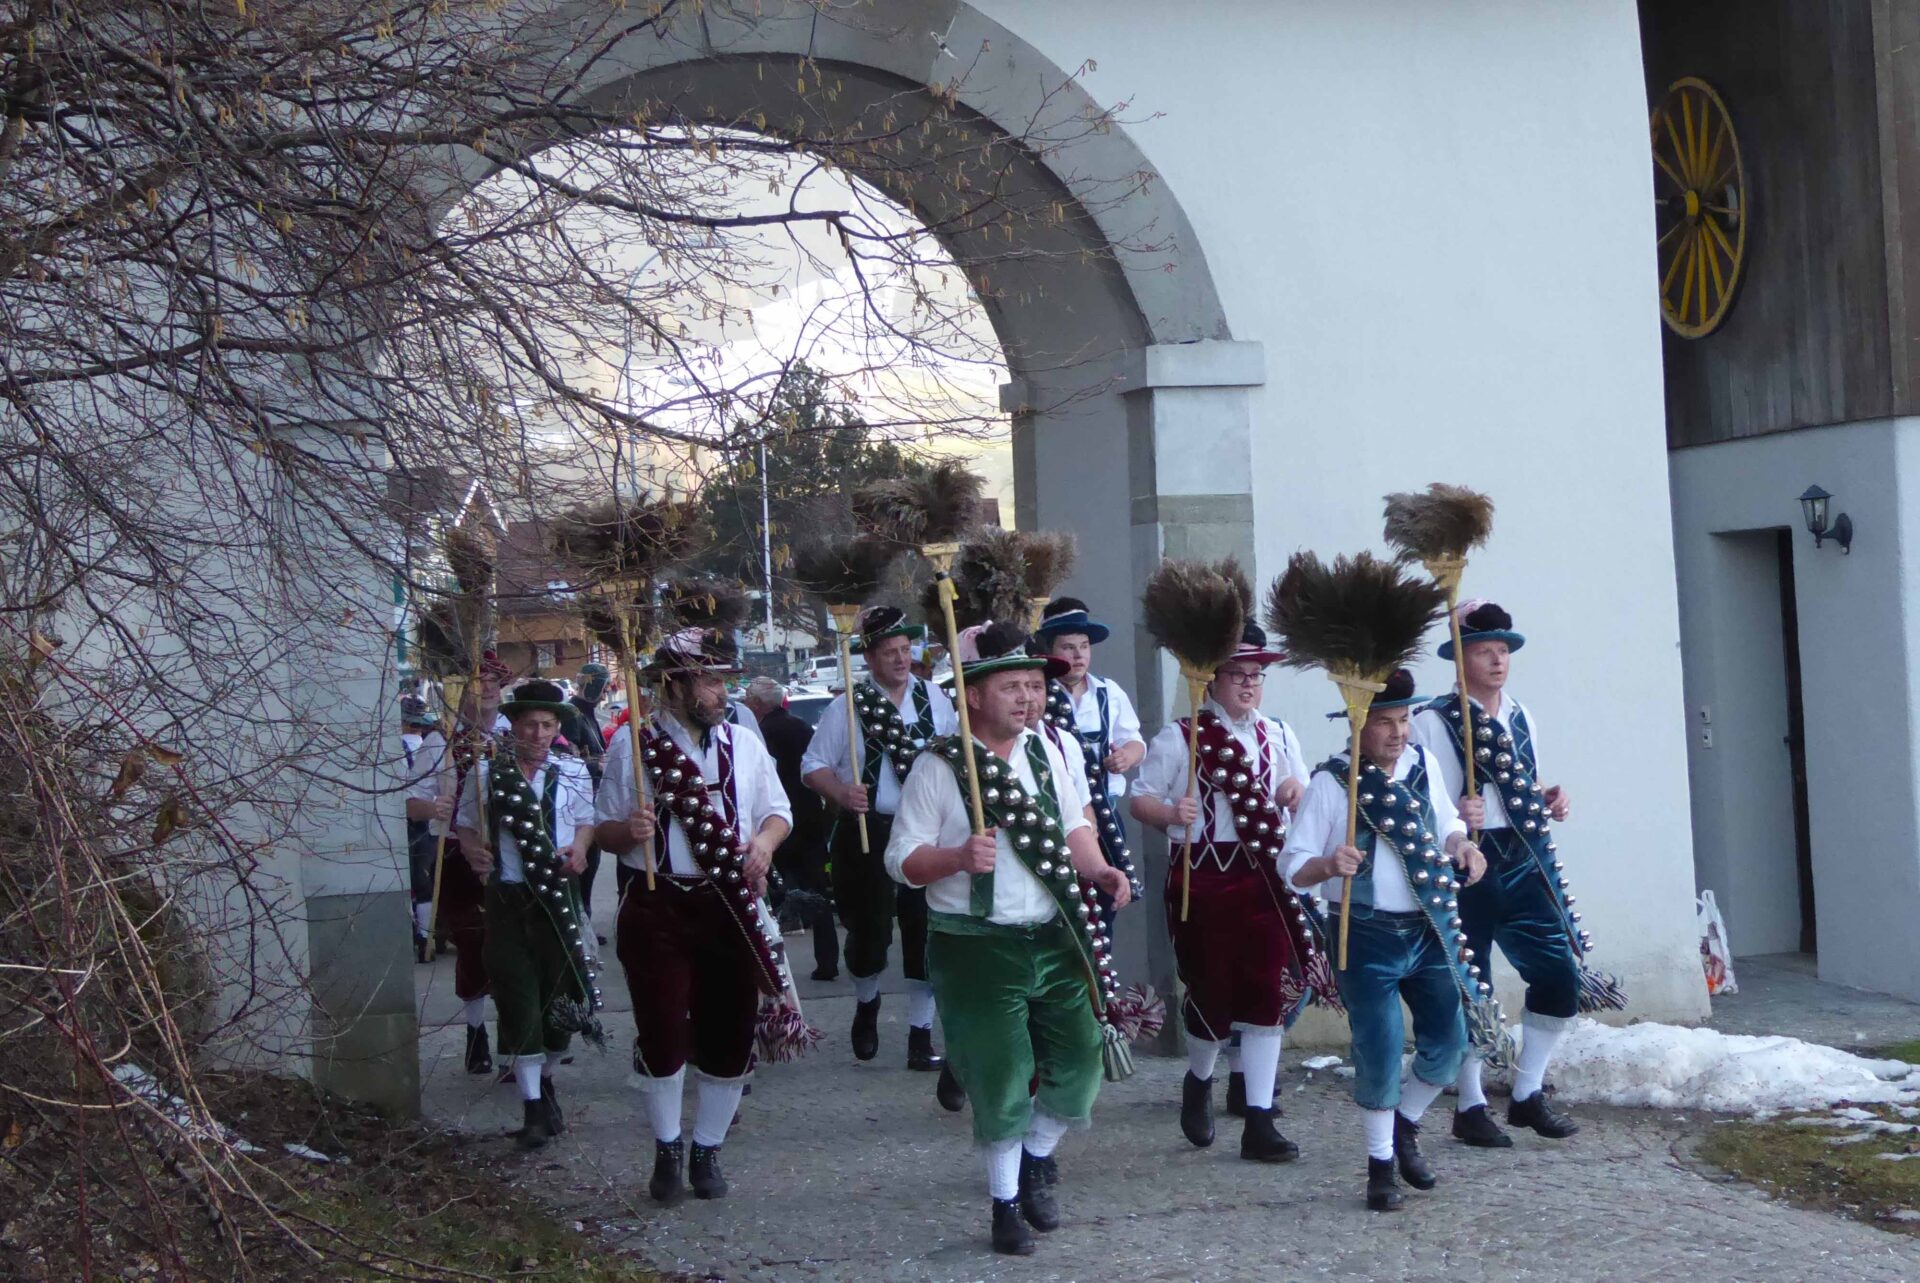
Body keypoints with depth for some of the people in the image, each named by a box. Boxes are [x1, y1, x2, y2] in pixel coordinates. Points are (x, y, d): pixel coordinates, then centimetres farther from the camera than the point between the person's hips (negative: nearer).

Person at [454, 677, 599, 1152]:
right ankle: (533, 1107, 1)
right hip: (507, 900, -1)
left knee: (563, 997, 6)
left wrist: (579, 848, -5)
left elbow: (588, 820, 16)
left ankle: (545, 1081, 33)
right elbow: (466, 826, 9)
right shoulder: (486, 771, 2)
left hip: (558, 896, 2)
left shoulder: (573, 771, 5)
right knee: (518, 1000, -4)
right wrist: (473, 851, -13)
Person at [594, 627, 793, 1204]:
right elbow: (605, 831, 4)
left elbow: (778, 810, 17)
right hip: (658, 909, -3)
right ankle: (668, 1150, 18)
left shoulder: (743, 743, 9)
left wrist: (765, 840, -5)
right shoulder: (631, 746, 0)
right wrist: (629, 830, -18)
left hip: (730, 905, 3)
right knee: (664, 1036, -3)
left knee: (729, 1036, 5)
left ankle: (707, 1150, 23)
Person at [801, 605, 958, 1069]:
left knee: (925, 931, 1)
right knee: (868, 931, 1)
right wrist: (841, 792, -17)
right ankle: (867, 1005, 33)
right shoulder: (847, 706, -3)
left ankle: (921, 1035, 11)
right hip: (867, 833, -2)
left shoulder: (935, 699, 6)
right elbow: (813, 766, 1)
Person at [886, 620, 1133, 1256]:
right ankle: (1006, 1204, 19)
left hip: (1054, 938, 5)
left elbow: (1072, 826, 19)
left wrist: (1099, 869, 0)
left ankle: (1038, 1158, 34)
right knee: (1002, 1080, -1)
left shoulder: (1046, 753, 8)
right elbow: (902, 859, -10)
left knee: (1079, 1061, 7)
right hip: (977, 948, -5)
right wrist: (958, 857, -27)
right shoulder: (938, 768, -10)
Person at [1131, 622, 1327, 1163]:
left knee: (1268, 994, -2)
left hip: (1265, 875, 4)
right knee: (1212, 990, 2)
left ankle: (1259, 1122, 3)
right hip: (1202, 875, -4)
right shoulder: (1180, 737, -1)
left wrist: (1295, 791, -4)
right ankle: (1198, 1082, 34)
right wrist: (1172, 813, -24)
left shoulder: (1278, 735, 13)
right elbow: (1141, 799, -3)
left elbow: (1302, 800, 20)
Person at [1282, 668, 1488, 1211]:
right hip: (1368, 936, -5)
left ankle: (1404, 1126, 33)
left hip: (1431, 928, 5)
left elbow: (1447, 823, 22)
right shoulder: (1332, 782, -10)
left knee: (1448, 1039, 6)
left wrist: (1461, 846, -1)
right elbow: (1294, 868, -11)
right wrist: (1329, 865, -32)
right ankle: (1381, 1162, 17)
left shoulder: (1423, 764, 5)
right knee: (1380, 1049, -3)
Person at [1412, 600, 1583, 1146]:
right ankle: (1471, 1107, 18)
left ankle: (1527, 1094, 17)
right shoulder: (1433, 721, -7)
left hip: (1527, 862, 6)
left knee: (1561, 976, 1)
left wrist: (1549, 801, 6)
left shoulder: (1521, 717, 15)